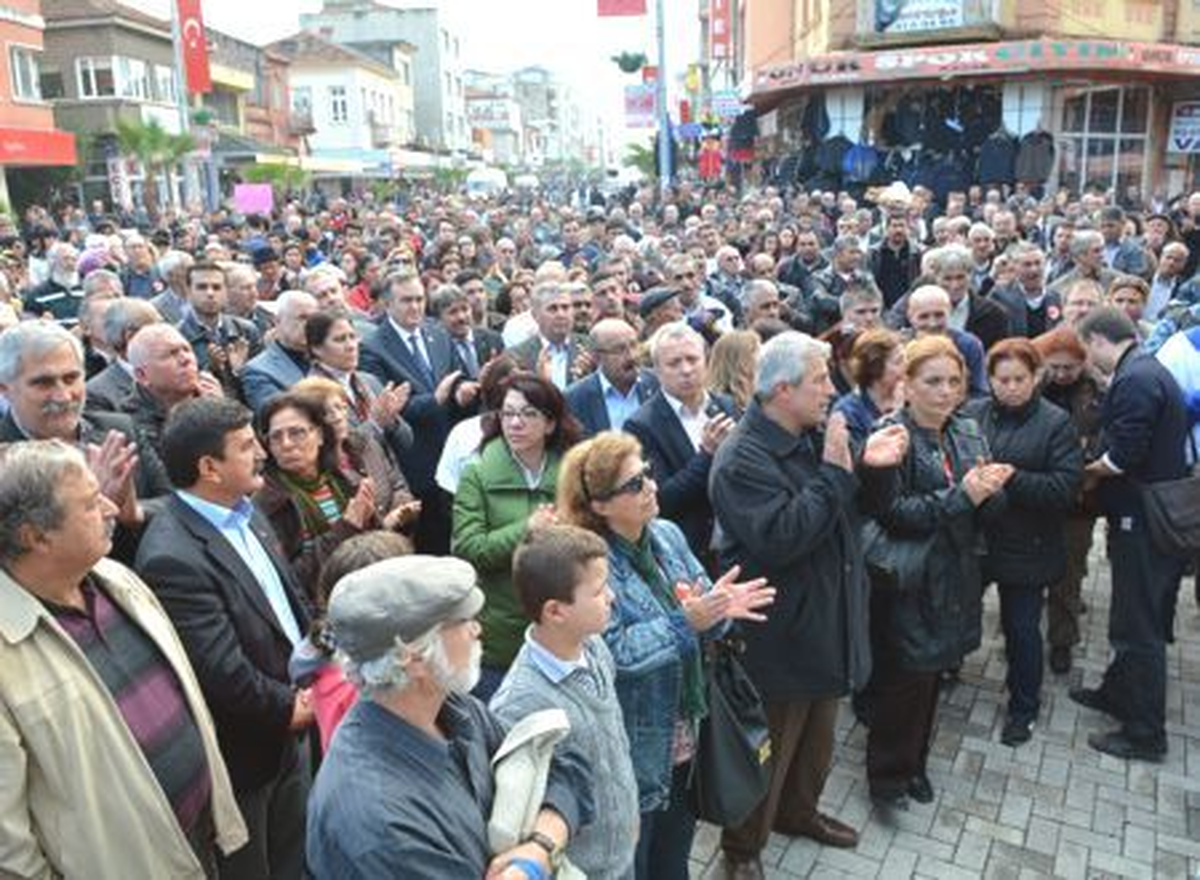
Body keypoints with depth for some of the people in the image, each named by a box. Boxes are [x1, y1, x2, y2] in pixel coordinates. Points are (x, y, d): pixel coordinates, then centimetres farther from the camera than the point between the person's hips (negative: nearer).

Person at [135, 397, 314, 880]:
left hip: (289, 732, 8)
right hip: (244, 753, -8)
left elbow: (288, 599, 9)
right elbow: (222, 674, -28)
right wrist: (289, 708, -13)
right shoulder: (172, 557, -28)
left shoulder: (245, 512, 0)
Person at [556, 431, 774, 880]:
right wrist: (684, 623, -30)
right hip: (633, 749, -6)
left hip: (682, 735, 6)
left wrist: (719, 606, -19)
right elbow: (611, 652, -26)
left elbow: (699, 612, 3)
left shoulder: (668, 535, 0)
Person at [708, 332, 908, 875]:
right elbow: (779, 539, -32)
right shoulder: (742, 459, -24)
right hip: (779, 641, -8)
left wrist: (871, 467, -10)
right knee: (769, 750, 10)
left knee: (818, 738, 27)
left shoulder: (812, 438, 2)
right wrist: (834, 471, -28)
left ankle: (799, 811, 51)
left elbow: (851, 507, 11)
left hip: (826, 624, 9)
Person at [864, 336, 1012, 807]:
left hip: (954, 578, 6)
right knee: (901, 679, 3)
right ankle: (886, 772, 24)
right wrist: (960, 495, -25)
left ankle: (914, 763, 36)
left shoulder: (968, 433, 6)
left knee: (932, 674, 18)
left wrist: (989, 490, -15)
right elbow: (890, 512, -21)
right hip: (906, 582, -6)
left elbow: (988, 509, 8)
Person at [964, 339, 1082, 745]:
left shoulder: (1055, 423, -7)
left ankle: (1023, 708, 30)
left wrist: (1010, 479, -24)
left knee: (1022, 628, 11)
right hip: (971, 539, 2)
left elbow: (1067, 486, -15)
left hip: (1026, 547, -2)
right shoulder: (971, 414, -1)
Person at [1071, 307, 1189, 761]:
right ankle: (1118, 692, 38)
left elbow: (1122, 457, -24)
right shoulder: (1150, 371, 12)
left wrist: (1088, 470, -6)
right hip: (1155, 517, 10)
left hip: (1144, 523, -10)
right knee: (1139, 618, 22)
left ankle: (1145, 734, 12)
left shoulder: (1134, 380, -21)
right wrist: (1101, 466, 7)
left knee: (1140, 627, 1)